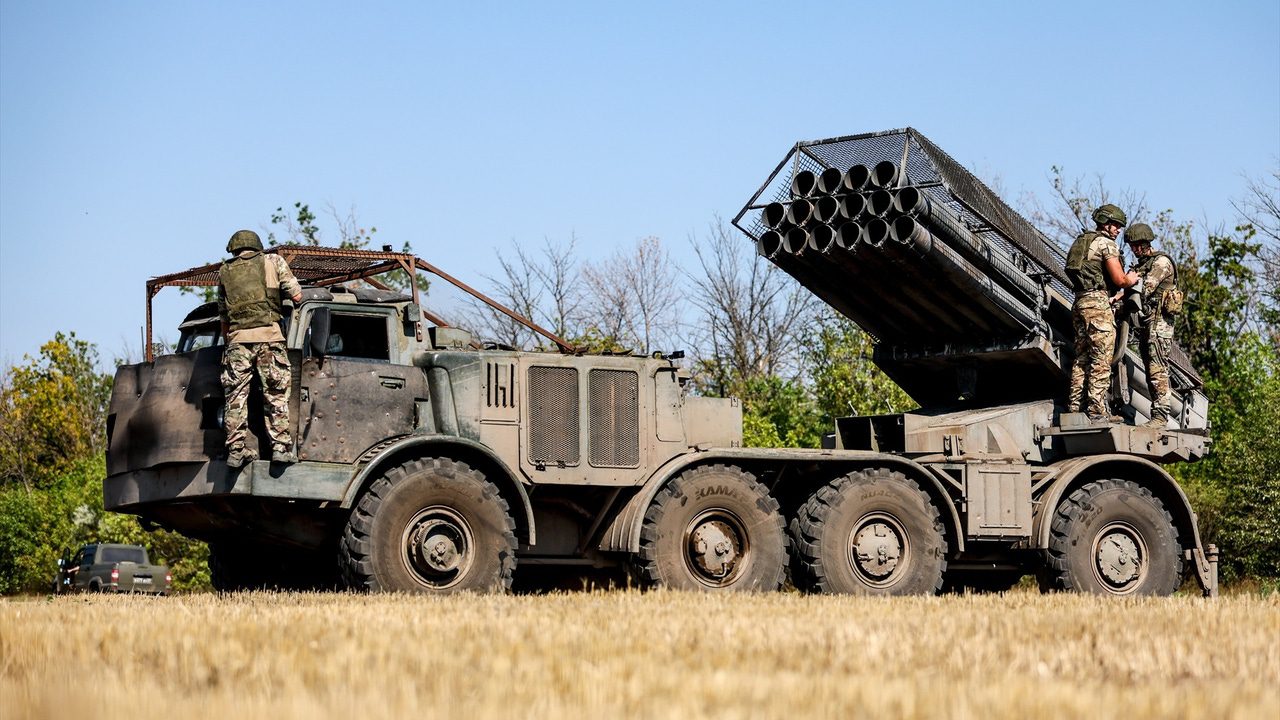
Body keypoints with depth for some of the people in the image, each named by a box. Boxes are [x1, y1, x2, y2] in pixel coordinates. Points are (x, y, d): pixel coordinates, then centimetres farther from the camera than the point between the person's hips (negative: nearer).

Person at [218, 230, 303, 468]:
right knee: (275, 394, 1)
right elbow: (297, 295, 7)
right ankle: (281, 446, -4)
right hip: (269, 335, -2)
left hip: (237, 338, 2)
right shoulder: (273, 261, 12)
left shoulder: (224, 272, 19)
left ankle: (235, 449, 0)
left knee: (236, 397, 4)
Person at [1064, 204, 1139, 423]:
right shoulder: (1105, 243, -5)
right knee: (1101, 358, -9)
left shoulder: (1082, 241, 22)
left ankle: (1075, 408, 8)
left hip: (1080, 302, 9)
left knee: (1082, 358, 10)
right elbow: (1119, 279, -12)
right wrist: (1130, 280, 10)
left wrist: (1112, 297, 26)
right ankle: (1097, 411, -13)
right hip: (1097, 303, -9)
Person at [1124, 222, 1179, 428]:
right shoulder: (1142, 265, 22)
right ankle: (1157, 416, 5)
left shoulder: (1161, 262, -5)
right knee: (1151, 372, 5)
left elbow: (1145, 289, -16)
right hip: (1146, 322, 9)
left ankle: (1161, 415, -18)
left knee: (1157, 370, -14)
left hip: (1159, 320, -9)